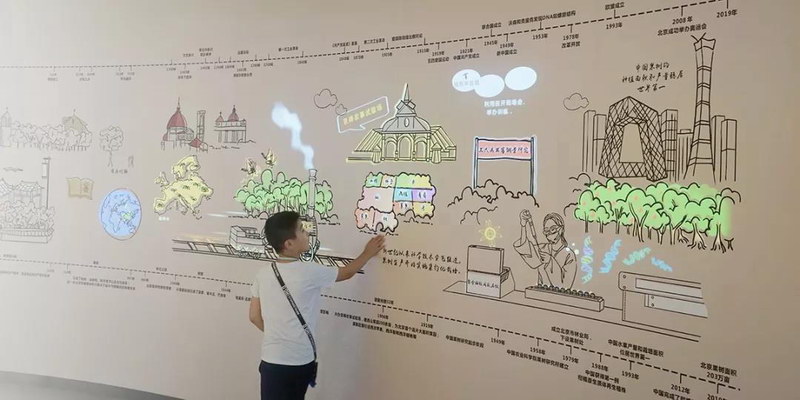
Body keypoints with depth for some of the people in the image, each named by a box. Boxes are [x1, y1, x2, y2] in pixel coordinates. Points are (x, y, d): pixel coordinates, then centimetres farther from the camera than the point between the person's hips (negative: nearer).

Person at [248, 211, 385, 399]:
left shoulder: (263, 274, -2)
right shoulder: (309, 272, -14)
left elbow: (255, 317, 5)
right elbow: (346, 272, 2)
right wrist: (367, 254, 18)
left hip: (271, 361, 4)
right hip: (300, 362, -4)